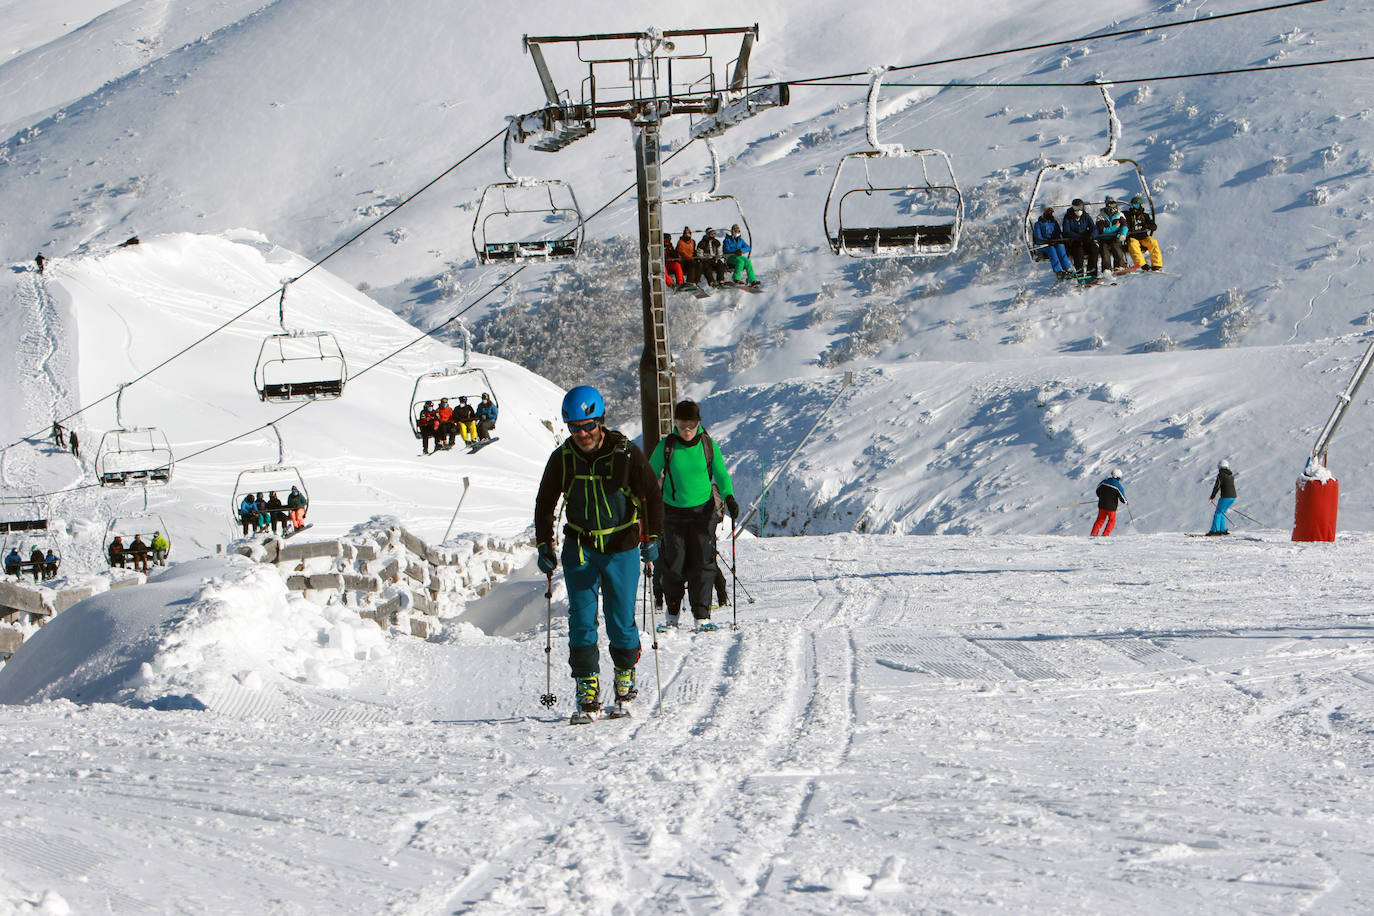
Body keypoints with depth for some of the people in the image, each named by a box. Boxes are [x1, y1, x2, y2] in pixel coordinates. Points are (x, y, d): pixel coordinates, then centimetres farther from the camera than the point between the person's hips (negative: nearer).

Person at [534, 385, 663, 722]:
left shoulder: (626, 454, -11)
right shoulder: (562, 458, -3)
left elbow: (652, 496, -2)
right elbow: (545, 503, 10)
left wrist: (652, 537, -13)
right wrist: (544, 545, 4)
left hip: (621, 548, -2)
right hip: (579, 548, 2)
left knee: (621, 621, 0)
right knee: (581, 620, -6)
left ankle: (625, 679, 22)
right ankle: (587, 692, -3)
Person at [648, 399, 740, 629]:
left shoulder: (708, 445, -3)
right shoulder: (666, 446, -4)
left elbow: (721, 474, 7)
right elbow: (650, 476, 6)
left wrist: (729, 498, -8)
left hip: (703, 512, 0)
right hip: (673, 513, 0)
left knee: (703, 564, -4)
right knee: (674, 564, 0)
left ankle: (702, 615, -1)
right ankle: (672, 612, 18)